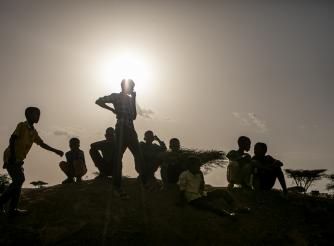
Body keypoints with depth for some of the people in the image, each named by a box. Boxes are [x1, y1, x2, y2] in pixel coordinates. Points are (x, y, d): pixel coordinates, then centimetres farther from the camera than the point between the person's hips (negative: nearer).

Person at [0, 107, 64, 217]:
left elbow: (42, 144, 20)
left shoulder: (33, 132, 14)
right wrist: (12, 156, -23)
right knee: (19, 179, -18)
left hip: (18, 159, 8)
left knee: (18, 181, 2)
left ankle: (12, 209, 4)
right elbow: (12, 139, -16)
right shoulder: (22, 126, -9)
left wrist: (56, 151, 17)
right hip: (11, 158, -8)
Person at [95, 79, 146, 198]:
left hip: (130, 129, 8)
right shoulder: (116, 96, 3)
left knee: (139, 156, 5)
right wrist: (113, 110, -9)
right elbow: (98, 101, -4)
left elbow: (133, 116, 16)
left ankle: (144, 182, 11)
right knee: (118, 157, -9)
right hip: (122, 128, -8)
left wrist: (134, 99, 14)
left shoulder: (129, 99, 23)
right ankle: (117, 187, -8)